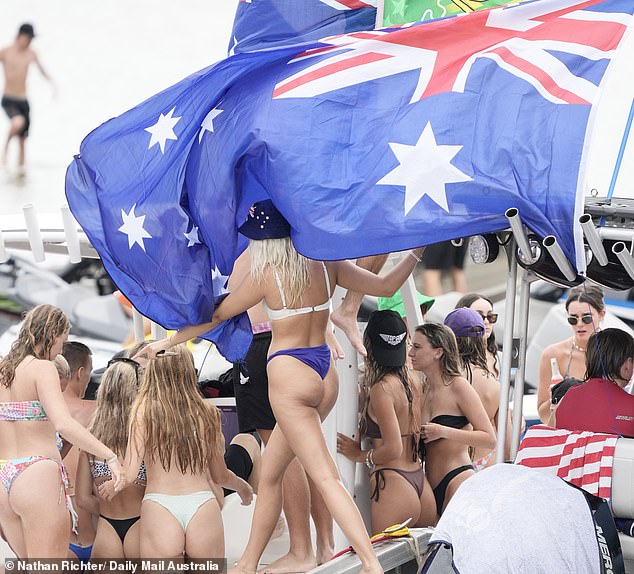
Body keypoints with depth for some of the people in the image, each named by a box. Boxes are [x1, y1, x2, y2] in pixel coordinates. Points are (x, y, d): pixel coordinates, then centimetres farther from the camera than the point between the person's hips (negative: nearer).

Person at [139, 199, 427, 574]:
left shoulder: (267, 275, -8)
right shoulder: (326, 265, 4)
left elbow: (215, 316, 2)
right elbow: (386, 286, 9)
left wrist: (167, 342, 14)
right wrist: (418, 252, 19)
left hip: (290, 374, -7)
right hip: (325, 375, 7)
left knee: (326, 477, -10)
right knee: (270, 473, 16)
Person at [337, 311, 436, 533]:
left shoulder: (381, 389, -13)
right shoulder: (414, 383, 9)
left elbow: (393, 449, -17)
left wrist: (360, 455, -1)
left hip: (393, 485, -8)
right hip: (421, 484, 8)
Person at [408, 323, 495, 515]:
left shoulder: (458, 386, -6)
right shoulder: (424, 388, 15)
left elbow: (489, 439, -12)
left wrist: (442, 431, -16)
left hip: (457, 480, -8)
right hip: (431, 487, 8)